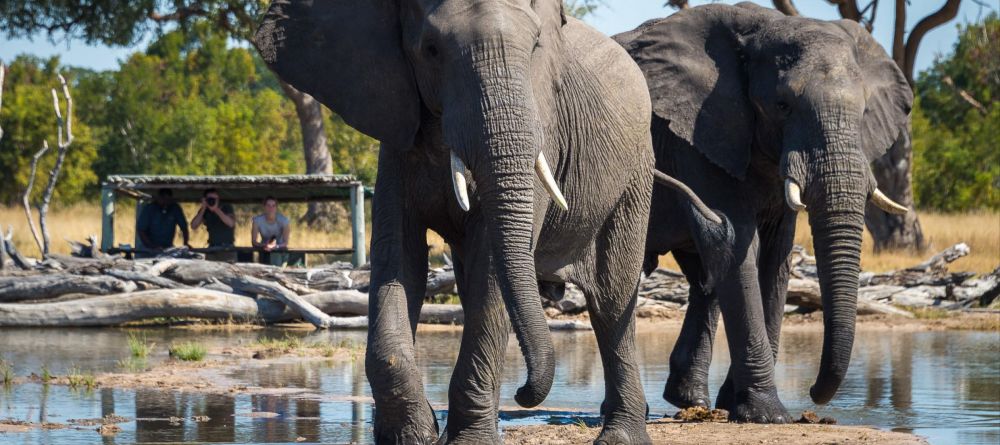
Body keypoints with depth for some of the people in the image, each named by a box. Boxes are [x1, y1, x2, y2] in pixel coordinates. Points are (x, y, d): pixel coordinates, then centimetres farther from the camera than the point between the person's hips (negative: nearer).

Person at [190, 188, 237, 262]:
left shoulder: (226, 208, -3)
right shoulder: (205, 211, 6)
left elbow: (231, 223, -20)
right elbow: (193, 227, -4)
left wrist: (216, 209, -22)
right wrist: (203, 209, -10)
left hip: (227, 249, -3)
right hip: (212, 249, 3)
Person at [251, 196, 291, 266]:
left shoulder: (283, 220, -16)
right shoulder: (257, 220, -13)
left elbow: (285, 243, -17)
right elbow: (254, 242, -13)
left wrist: (276, 246, -38)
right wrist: (264, 245, -34)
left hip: (280, 251, -1)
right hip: (264, 252, 1)